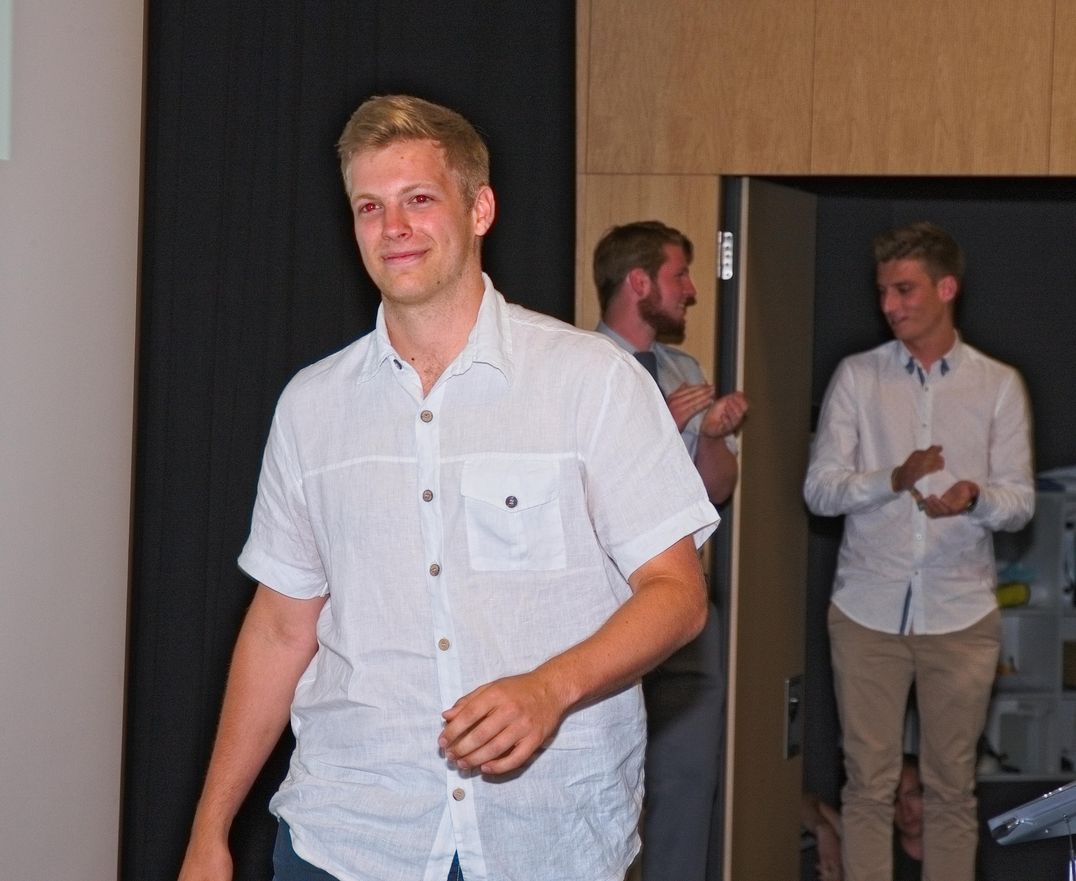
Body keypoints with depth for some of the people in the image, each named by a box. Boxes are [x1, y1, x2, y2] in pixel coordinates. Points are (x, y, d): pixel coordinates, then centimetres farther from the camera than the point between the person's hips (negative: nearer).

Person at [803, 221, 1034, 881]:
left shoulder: (1000, 386, 4)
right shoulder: (857, 377, 4)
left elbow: (1020, 502, 1)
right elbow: (819, 490, -2)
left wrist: (975, 497, -22)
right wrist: (894, 479, -20)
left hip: (960, 613, 0)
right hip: (868, 610, 0)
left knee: (952, 786, 6)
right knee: (869, 783, 4)